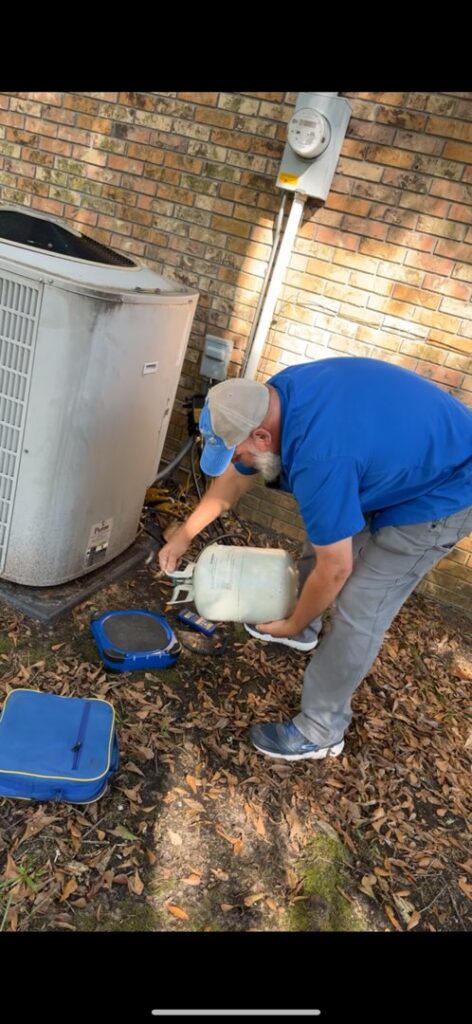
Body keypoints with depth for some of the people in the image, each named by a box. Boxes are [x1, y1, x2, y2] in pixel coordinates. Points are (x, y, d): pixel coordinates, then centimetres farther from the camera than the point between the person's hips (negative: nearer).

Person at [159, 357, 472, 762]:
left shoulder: (319, 459, -38)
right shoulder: (275, 397, -10)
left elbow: (335, 569, -26)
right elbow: (236, 478, 5)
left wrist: (293, 626, -8)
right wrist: (184, 534, 12)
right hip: (408, 455, 9)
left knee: (358, 611, -7)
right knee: (325, 536, 19)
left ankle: (320, 731, 11)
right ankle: (303, 629, 44)